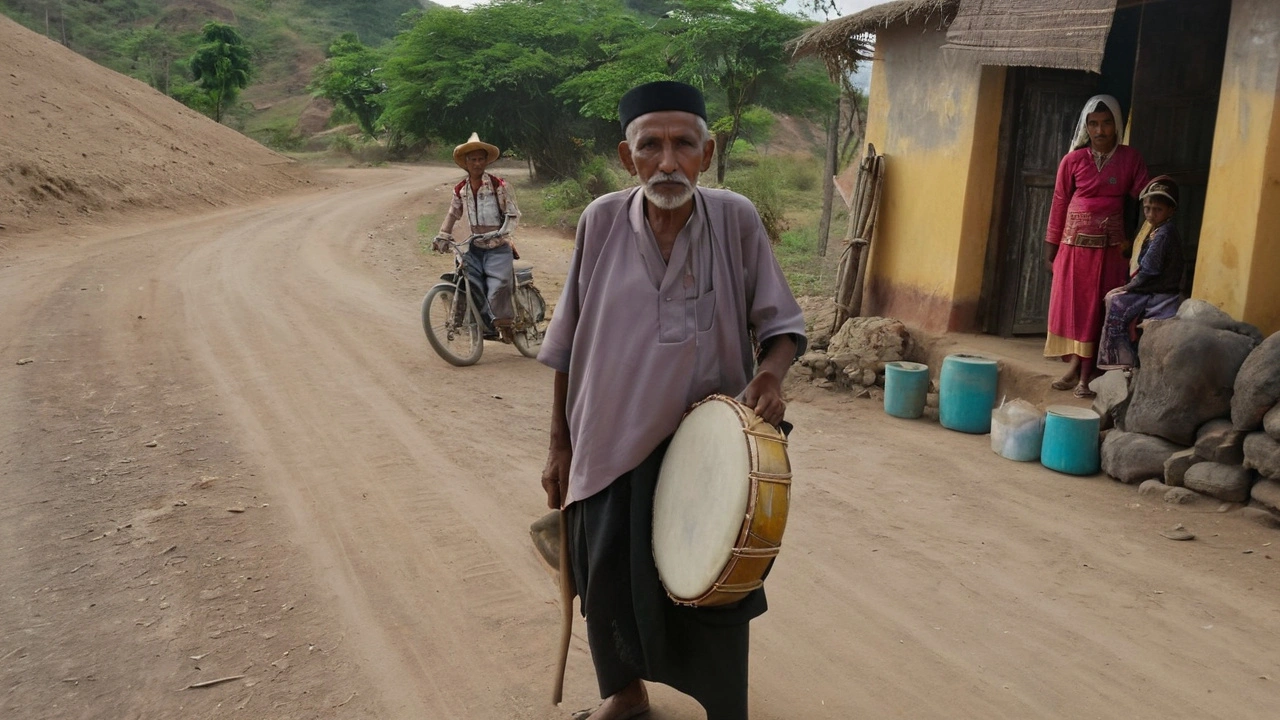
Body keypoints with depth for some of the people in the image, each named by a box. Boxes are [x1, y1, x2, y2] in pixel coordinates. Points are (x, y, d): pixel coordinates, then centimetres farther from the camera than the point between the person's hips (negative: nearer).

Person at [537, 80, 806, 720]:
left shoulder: (736, 220, -11)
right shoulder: (602, 221, -8)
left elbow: (781, 324, -2)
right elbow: (568, 345, 1)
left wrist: (770, 373, -24)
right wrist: (559, 444, 5)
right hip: (610, 447, 2)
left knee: (713, 596, 9)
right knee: (609, 588, 18)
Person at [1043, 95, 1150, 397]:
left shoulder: (1130, 159, 0)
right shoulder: (1073, 160, 0)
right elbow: (1059, 203, 3)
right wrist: (1051, 246, 4)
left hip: (1109, 245, -1)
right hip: (1075, 242, 1)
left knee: (1097, 307, 1)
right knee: (1071, 303, 3)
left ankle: (1086, 373, 6)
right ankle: (1075, 366, 14)